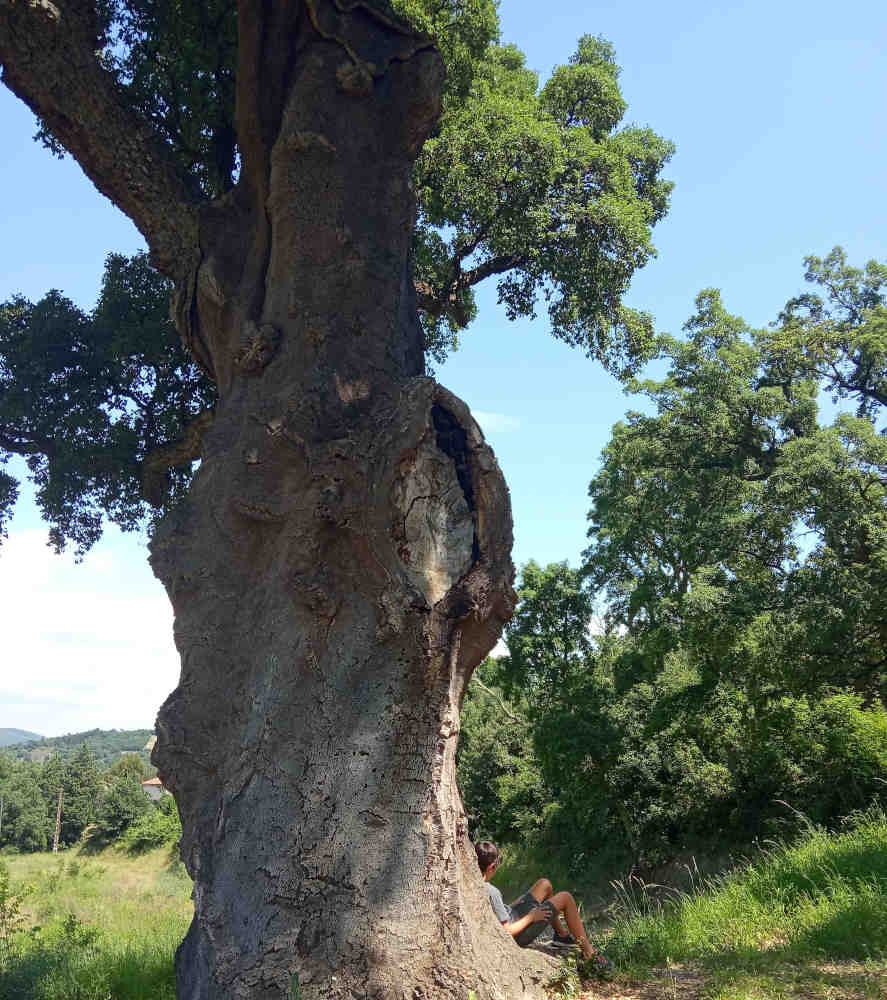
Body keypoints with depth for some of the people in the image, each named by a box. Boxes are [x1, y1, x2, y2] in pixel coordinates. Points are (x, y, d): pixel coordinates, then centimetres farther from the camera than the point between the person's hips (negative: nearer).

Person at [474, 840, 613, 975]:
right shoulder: (491, 892, -36)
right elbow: (507, 931, -29)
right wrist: (531, 917, -15)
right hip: (518, 936, -9)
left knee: (544, 884, 18)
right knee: (566, 898, -2)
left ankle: (562, 935, 33)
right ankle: (590, 953, 11)